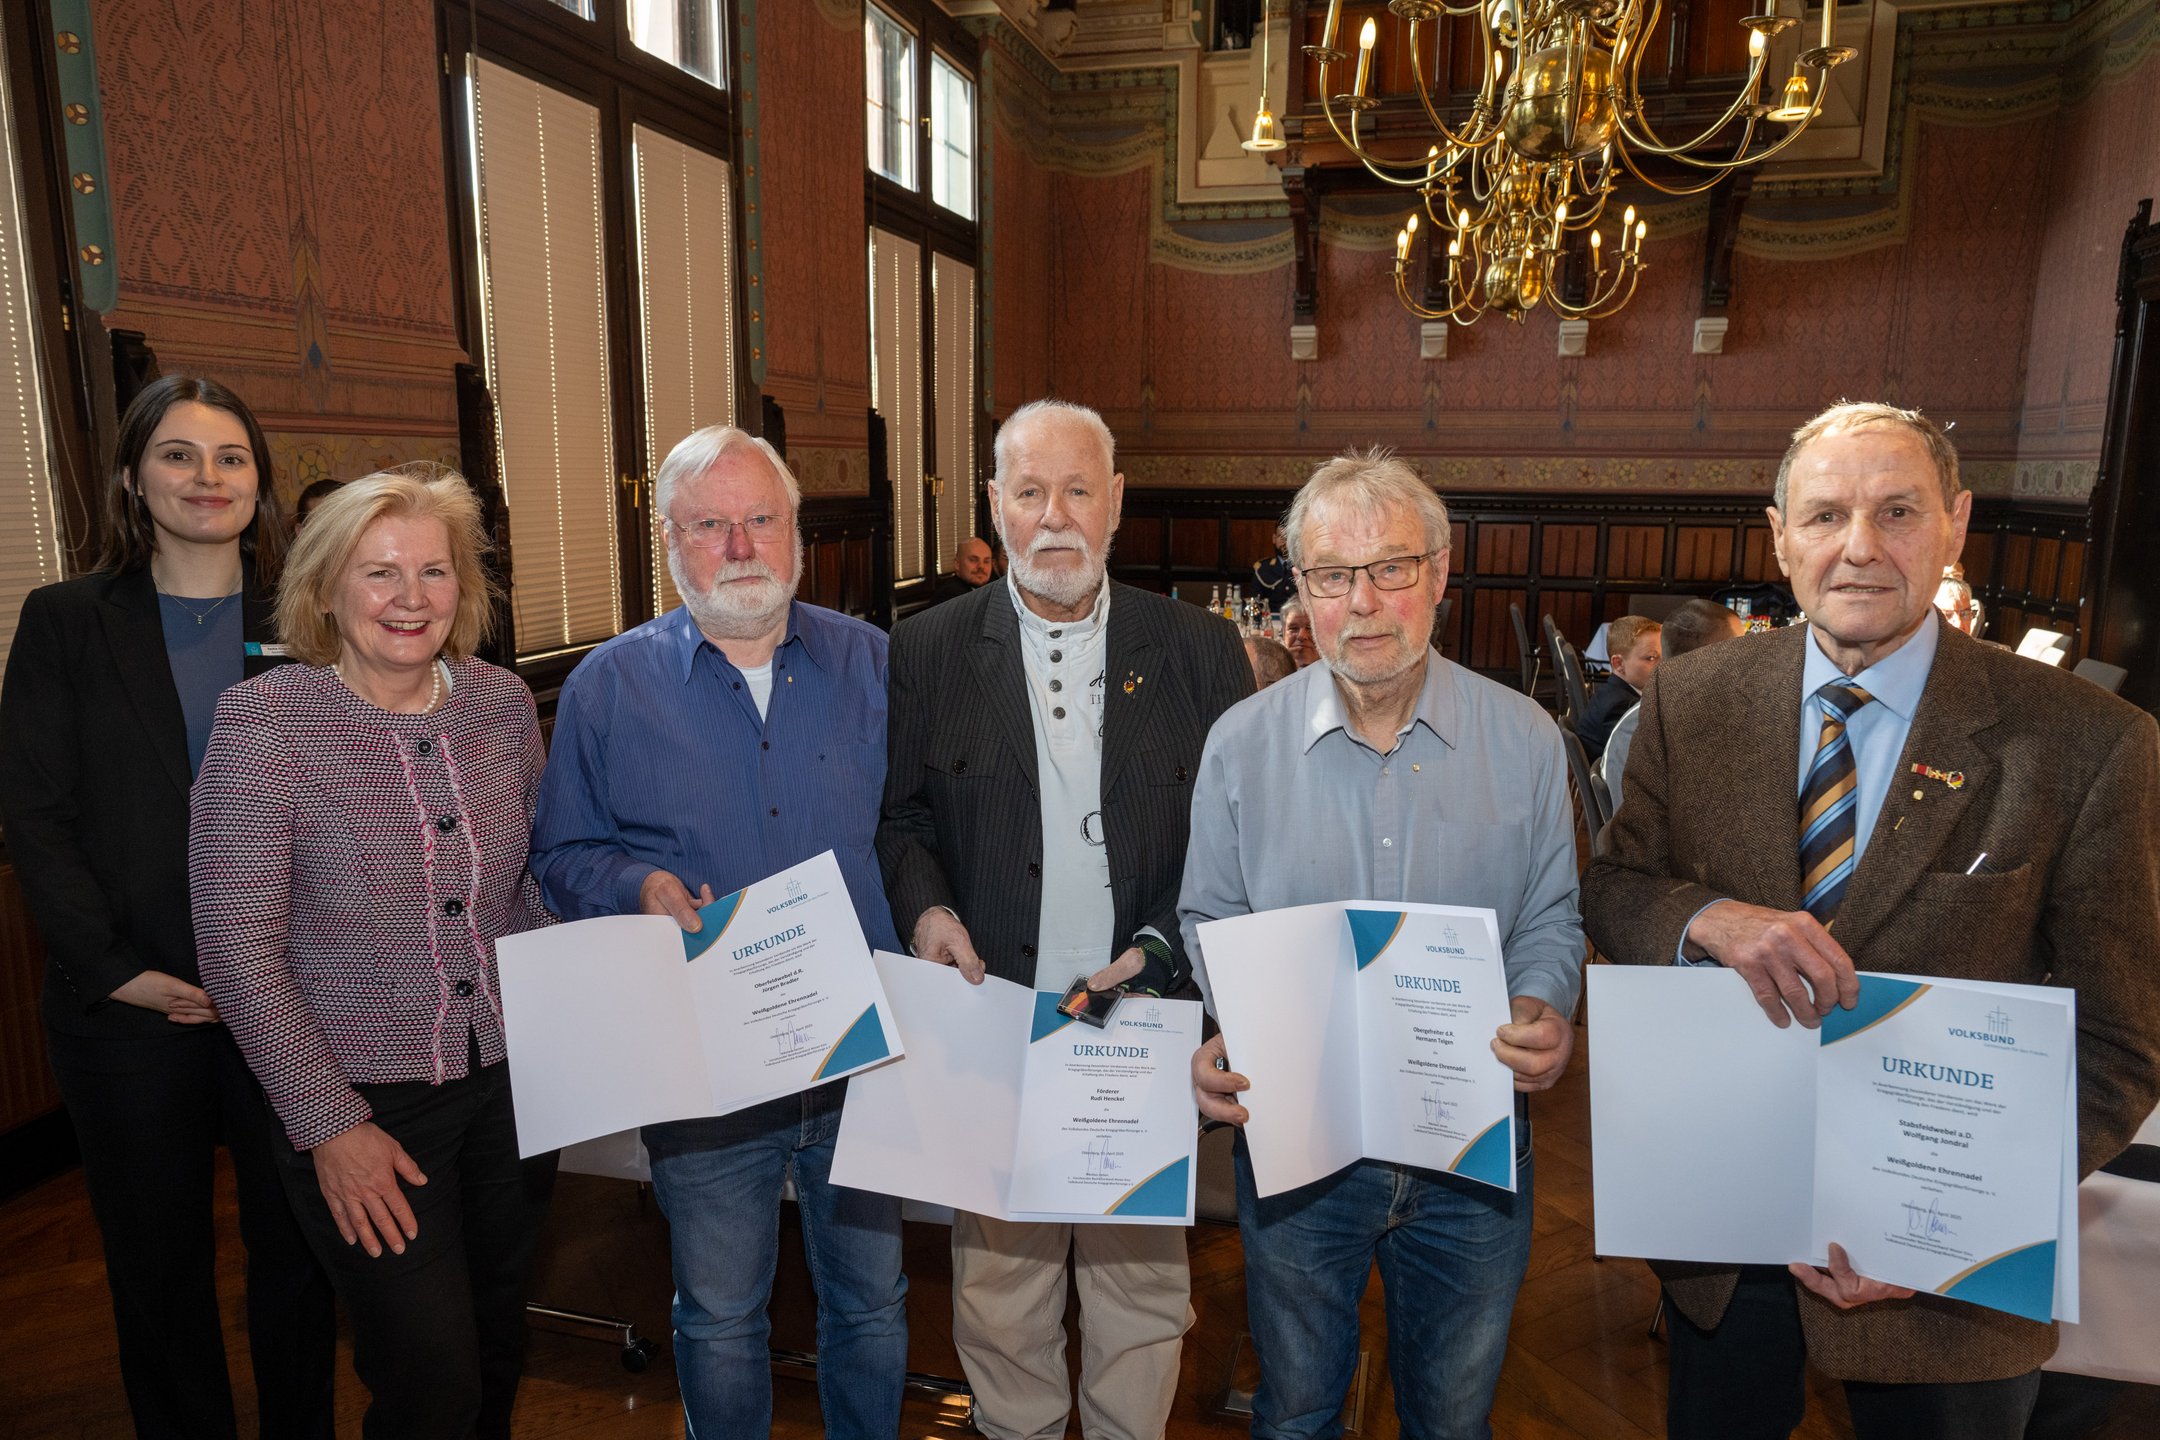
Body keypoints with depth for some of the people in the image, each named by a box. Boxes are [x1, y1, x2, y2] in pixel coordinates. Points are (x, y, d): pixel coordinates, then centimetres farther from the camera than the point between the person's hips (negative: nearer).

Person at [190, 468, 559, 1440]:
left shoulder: (503, 703, 0)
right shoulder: (263, 721, -13)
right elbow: (237, 946, -12)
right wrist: (328, 1123, -13)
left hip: (512, 1086, 4)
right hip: (366, 1106, -4)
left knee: (498, 1352, 20)